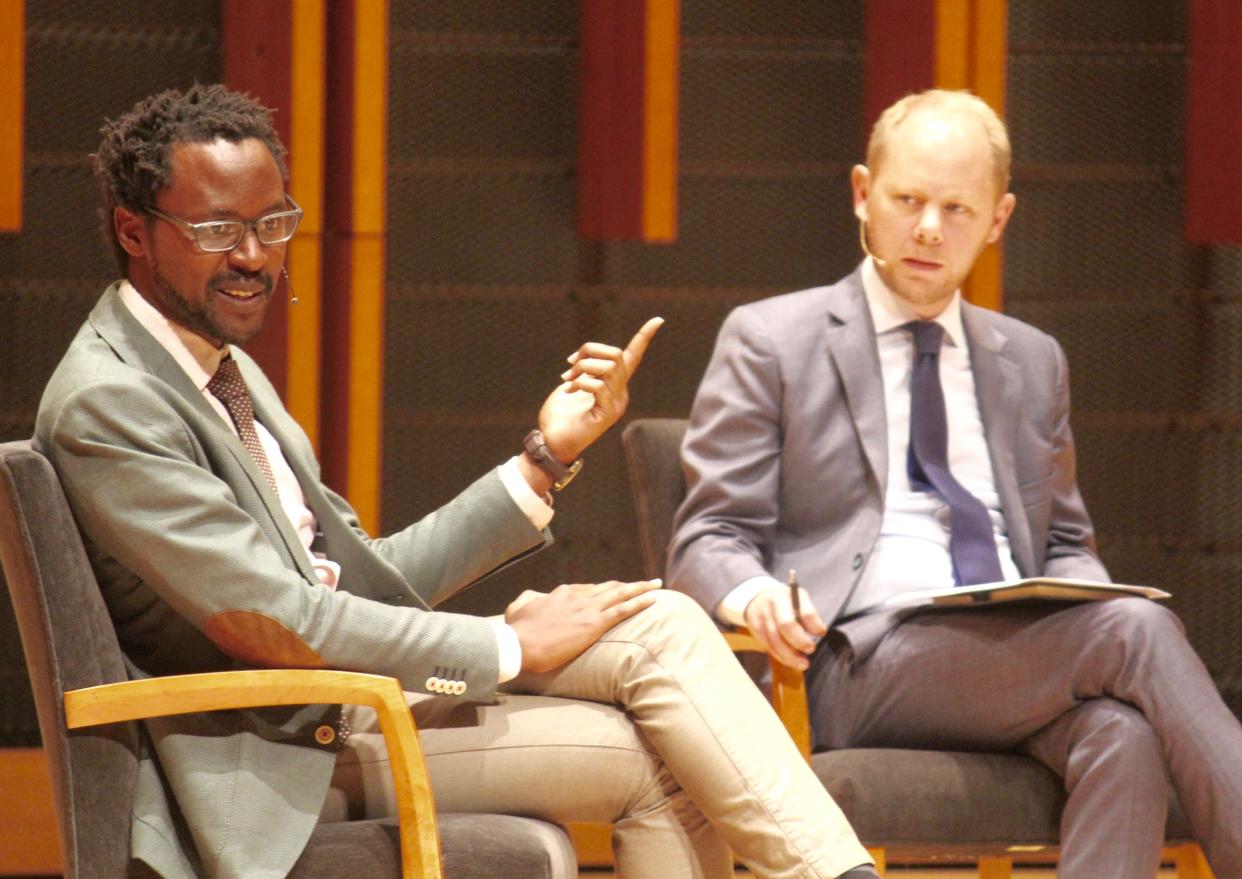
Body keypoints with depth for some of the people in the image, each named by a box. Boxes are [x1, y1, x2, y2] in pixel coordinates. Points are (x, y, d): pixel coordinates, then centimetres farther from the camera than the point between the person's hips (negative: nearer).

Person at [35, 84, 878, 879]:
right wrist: (512, 646, -14)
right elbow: (273, 624, -22)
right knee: (657, 757, -16)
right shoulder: (105, 405, -16)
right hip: (288, 754, -9)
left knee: (660, 625, -6)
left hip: (348, 688, 9)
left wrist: (547, 457, 8)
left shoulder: (223, 369, 16)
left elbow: (364, 584, 16)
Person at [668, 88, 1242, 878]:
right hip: (861, 662, -4)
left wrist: (1087, 596, 1)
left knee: (1123, 733, -35)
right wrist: (752, 592, -20)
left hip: (1017, 657, 4)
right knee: (1136, 632, -29)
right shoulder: (771, 342, 10)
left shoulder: (1033, 362, 24)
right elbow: (708, 540, 5)